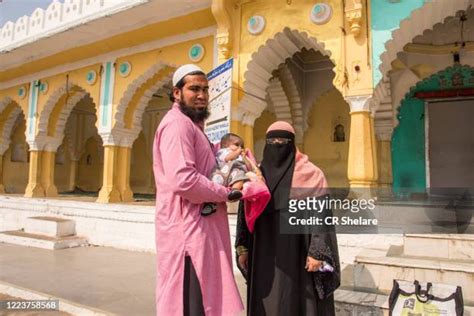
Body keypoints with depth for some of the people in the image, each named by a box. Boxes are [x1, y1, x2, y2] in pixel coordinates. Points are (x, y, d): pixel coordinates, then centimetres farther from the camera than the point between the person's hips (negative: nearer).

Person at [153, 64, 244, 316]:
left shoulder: (192, 125, 21)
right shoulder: (177, 124, -13)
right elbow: (183, 180, -25)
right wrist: (226, 193, -12)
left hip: (198, 226, 10)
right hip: (186, 228, -10)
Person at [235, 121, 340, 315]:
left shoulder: (310, 174, -3)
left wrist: (317, 253, -14)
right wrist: (243, 248, 7)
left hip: (295, 252, -3)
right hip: (265, 252, 4)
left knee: (294, 300, 5)